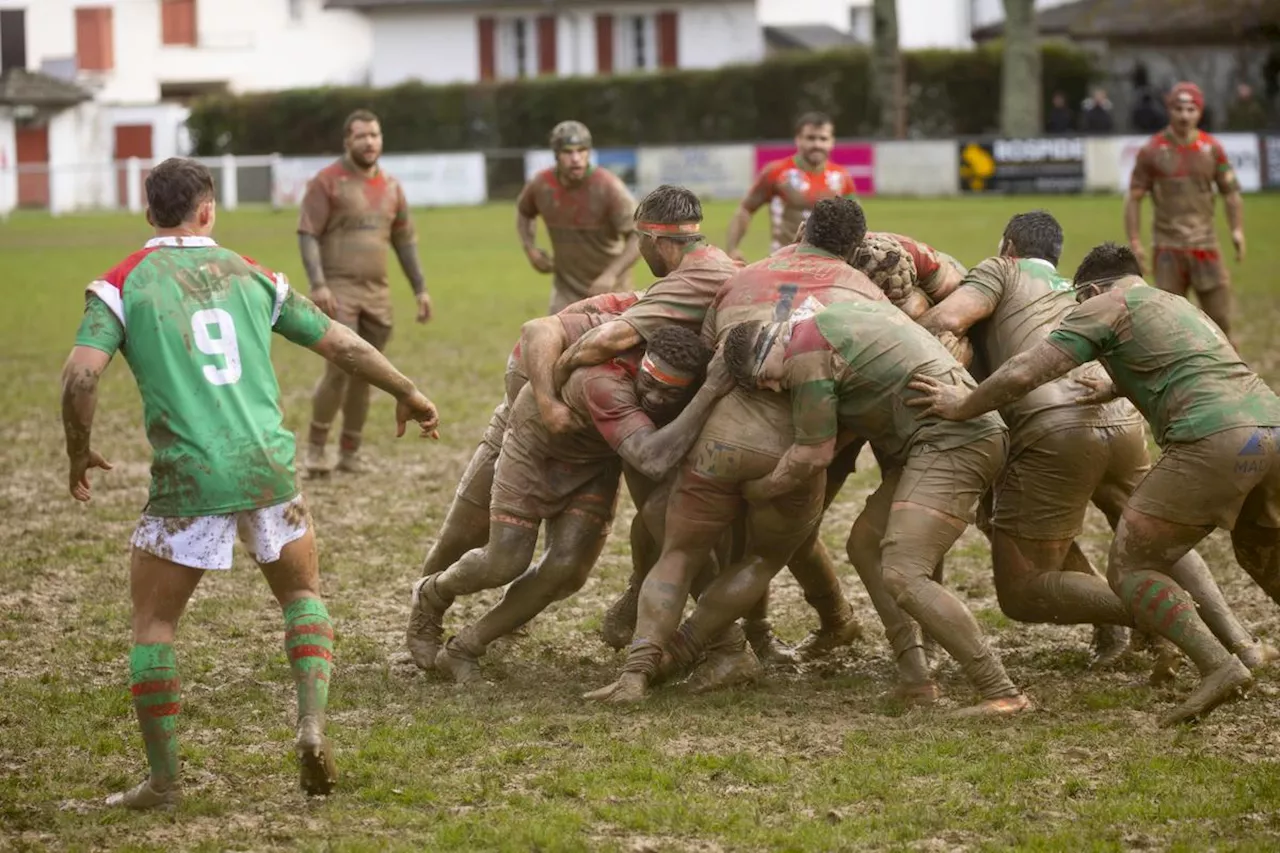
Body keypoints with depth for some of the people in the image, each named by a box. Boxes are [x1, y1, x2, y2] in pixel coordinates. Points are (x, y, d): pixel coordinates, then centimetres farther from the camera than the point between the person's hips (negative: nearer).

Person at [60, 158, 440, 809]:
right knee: (302, 593, 25)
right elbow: (342, 344, 18)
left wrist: (80, 453, 7)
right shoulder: (250, 274, 13)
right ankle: (312, 724, 5)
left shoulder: (120, 284, 2)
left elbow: (80, 376, -10)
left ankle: (162, 780, 12)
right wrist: (407, 394, 33)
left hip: (189, 480, -3)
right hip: (268, 467, 3)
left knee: (153, 621, 13)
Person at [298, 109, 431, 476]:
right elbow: (307, 235, -10)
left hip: (377, 294, 5)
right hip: (338, 291, -5)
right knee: (340, 369, -15)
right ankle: (316, 445, 0)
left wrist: (420, 289, 14)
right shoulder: (327, 181, -5)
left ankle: (350, 451, 15)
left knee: (364, 374, 7)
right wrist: (317, 285, -21)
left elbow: (405, 240, 19)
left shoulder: (391, 186, 12)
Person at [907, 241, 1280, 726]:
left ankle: (1217, 665, -14)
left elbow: (1023, 375, 1)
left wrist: (962, 408, 15)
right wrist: (1110, 391, 65)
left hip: (1213, 442, -8)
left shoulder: (1106, 305, 8)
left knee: (1130, 569, 2)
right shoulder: (1181, 308, 32)